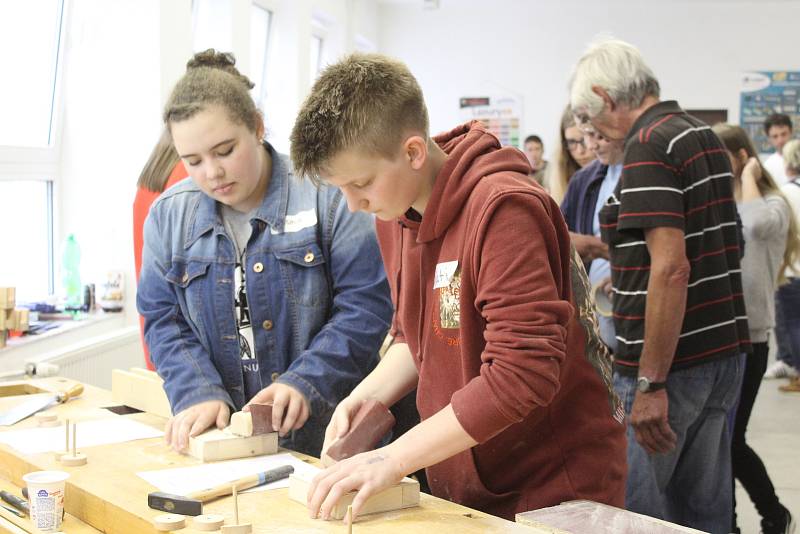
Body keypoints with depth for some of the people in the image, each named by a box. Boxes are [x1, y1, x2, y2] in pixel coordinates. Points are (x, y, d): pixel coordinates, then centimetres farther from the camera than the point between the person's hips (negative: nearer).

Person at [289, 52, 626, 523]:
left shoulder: (503, 210, -25)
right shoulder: (395, 215, 1)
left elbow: (524, 373, -30)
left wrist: (393, 459, -28)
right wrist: (368, 395, -7)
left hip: (552, 492, -7)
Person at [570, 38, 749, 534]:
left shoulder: (649, 147, -15)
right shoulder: (706, 136, 13)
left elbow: (671, 268, -24)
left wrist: (651, 383, -23)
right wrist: (615, 255, 33)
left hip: (672, 361, -9)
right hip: (725, 350, 9)